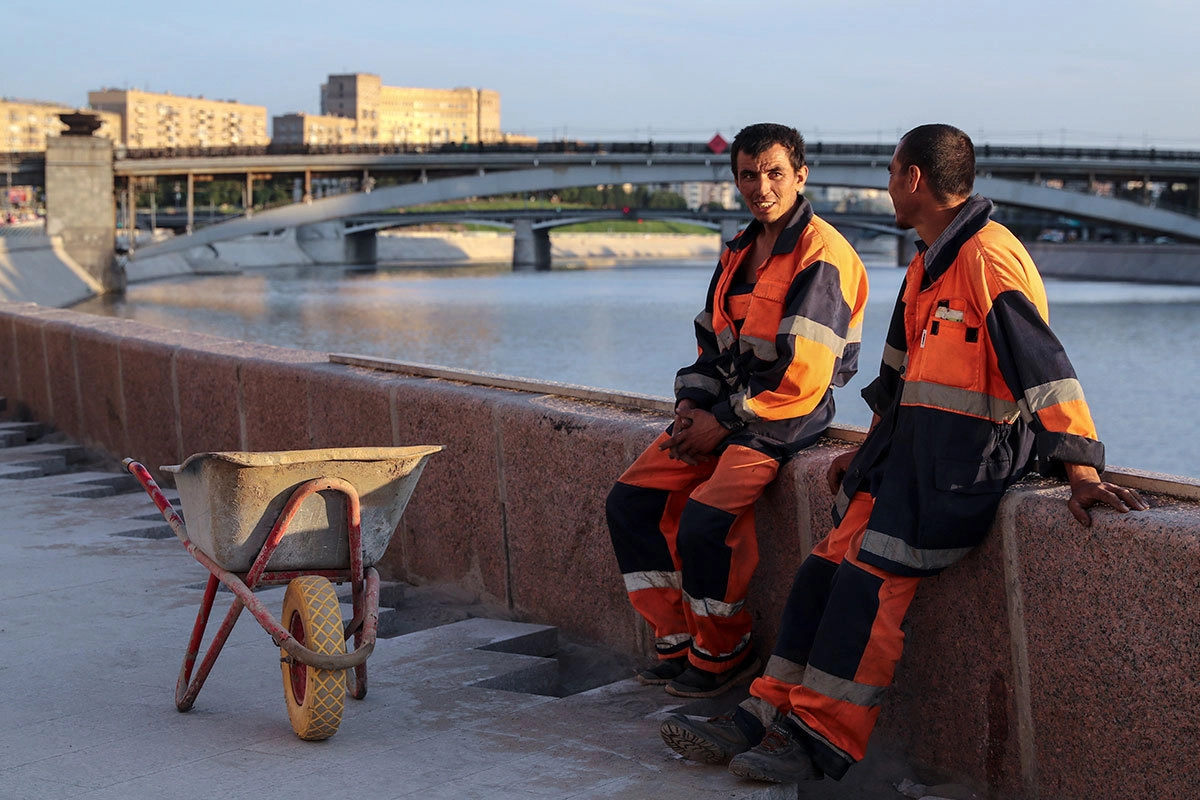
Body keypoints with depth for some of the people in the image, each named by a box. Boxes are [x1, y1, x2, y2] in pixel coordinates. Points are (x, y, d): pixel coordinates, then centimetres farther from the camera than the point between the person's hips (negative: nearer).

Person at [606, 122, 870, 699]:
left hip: (785, 418, -9)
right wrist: (691, 401, 3)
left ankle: (723, 654, -2)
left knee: (703, 521, -25)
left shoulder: (822, 257, -14)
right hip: (723, 410, 9)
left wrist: (724, 421, -15)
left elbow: (802, 377, -19)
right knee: (630, 501, -2)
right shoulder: (740, 251, 14)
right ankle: (677, 640, 7)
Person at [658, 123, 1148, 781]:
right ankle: (769, 716, 1)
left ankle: (823, 740, -9)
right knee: (829, 562, -1)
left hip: (968, 453, -9)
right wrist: (869, 449, 28)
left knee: (871, 576, -16)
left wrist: (1082, 475, -24)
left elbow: (1045, 367, -21)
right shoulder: (927, 263, 16)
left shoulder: (989, 257, -16)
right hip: (909, 442, 9)